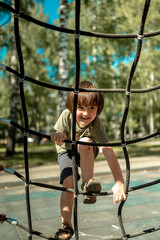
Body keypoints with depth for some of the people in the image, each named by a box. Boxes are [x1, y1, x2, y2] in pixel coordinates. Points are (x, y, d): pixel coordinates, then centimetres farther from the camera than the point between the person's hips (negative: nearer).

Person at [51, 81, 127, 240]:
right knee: (68, 182, -22)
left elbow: (109, 152, -41)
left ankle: (87, 185, -24)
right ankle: (66, 225, -7)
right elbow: (59, 142, -23)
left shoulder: (96, 124, -34)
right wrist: (58, 136, -50)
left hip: (87, 154, -1)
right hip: (66, 152, 1)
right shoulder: (67, 115, -30)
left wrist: (119, 182, -49)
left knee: (85, 141, -36)